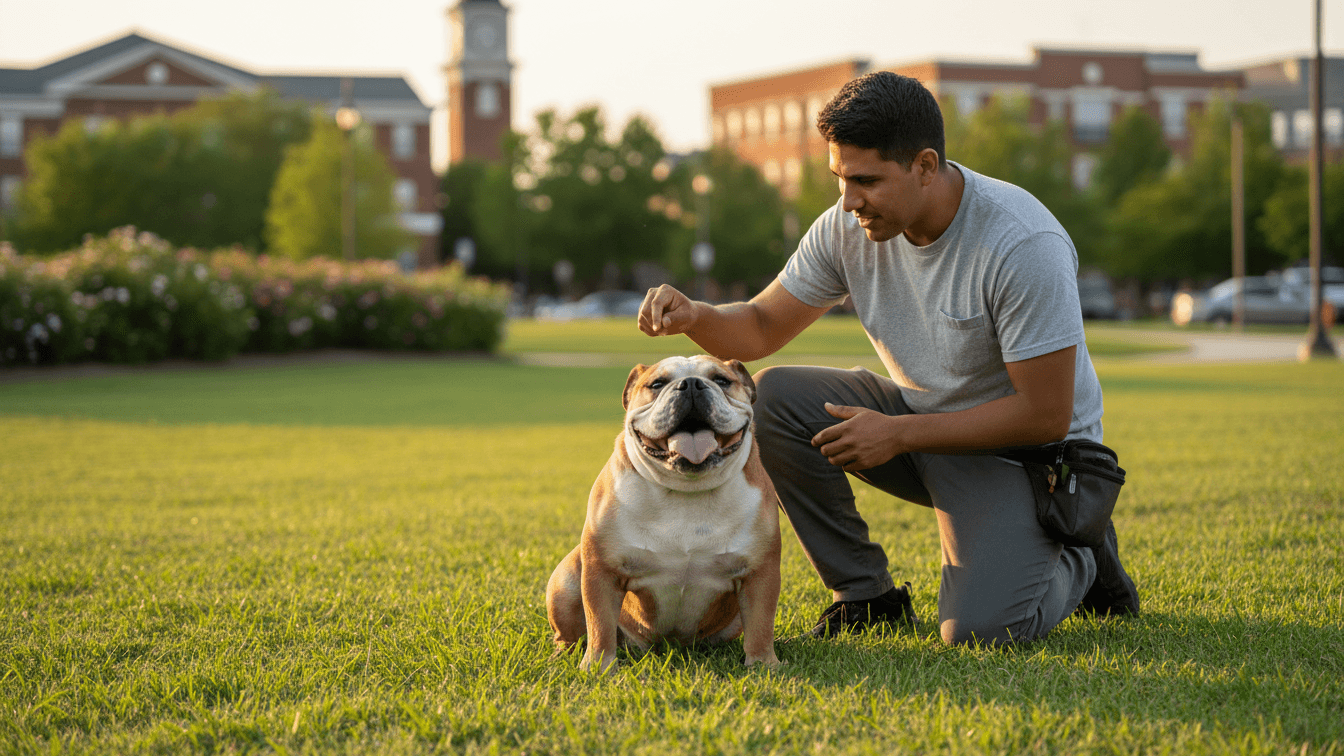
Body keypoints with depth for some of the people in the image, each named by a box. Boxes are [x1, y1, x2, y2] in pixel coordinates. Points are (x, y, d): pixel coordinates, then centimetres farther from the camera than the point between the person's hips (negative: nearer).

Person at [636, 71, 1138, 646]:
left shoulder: (1025, 245, -27)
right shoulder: (848, 227, -10)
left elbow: (1046, 415, -24)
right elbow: (762, 327, 2)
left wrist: (897, 434, -24)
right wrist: (692, 316, -22)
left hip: (1026, 448, -5)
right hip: (921, 415, 6)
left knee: (982, 630, -25)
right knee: (769, 398, -16)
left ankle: (1079, 560, 11)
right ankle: (864, 593, -3)